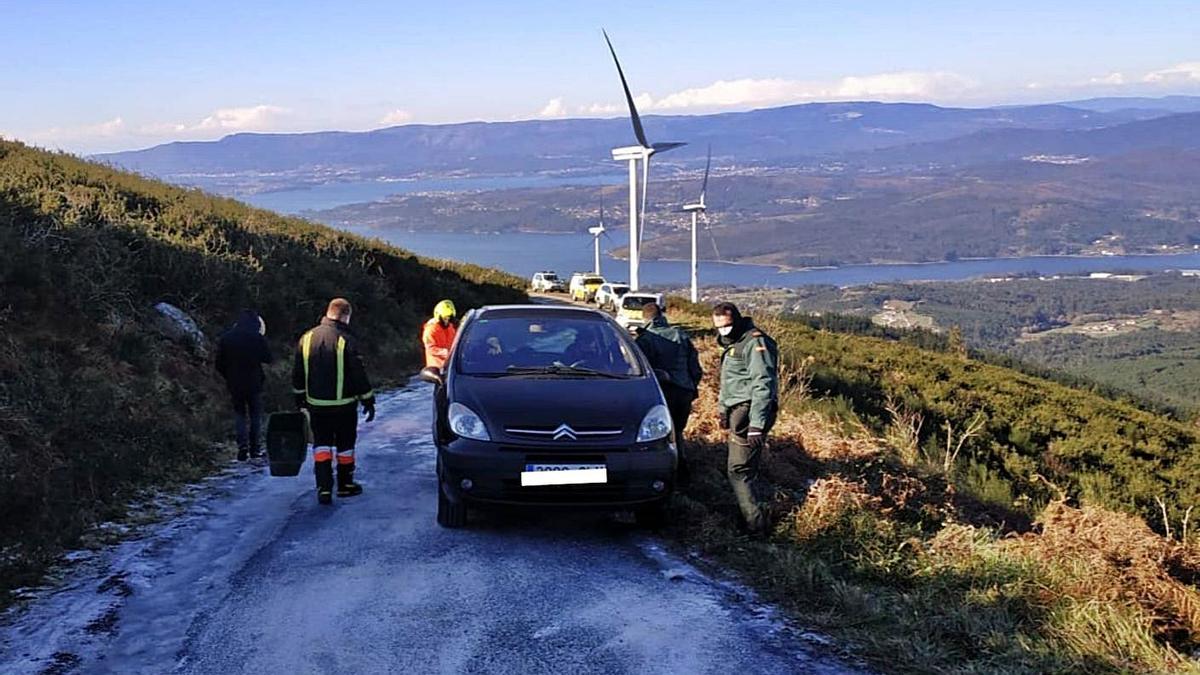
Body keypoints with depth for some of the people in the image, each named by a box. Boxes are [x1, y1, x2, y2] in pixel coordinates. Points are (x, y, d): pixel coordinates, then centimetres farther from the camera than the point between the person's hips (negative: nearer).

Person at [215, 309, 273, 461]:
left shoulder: (225, 338, 0)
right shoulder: (257, 337, -9)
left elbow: (219, 364, 3)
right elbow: (267, 358, -3)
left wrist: (229, 377, 15)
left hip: (234, 384, 2)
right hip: (254, 383, -2)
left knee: (239, 415, 10)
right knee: (256, 415, 10)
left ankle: (243, 449, 2)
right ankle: (256, 449, 8)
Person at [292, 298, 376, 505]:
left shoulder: (307, 338, 3)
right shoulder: (346, 340, -14)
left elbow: (297, 374, 11)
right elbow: (359, 375, -13)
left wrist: (300, 398, 22)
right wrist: (368, 400, -3)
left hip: (316, 404, 4)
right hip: (344, 405, -4)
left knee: (321, 444, 9)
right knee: (345, 444, 11)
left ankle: (324, 488, -1)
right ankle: (345, 485, 22)